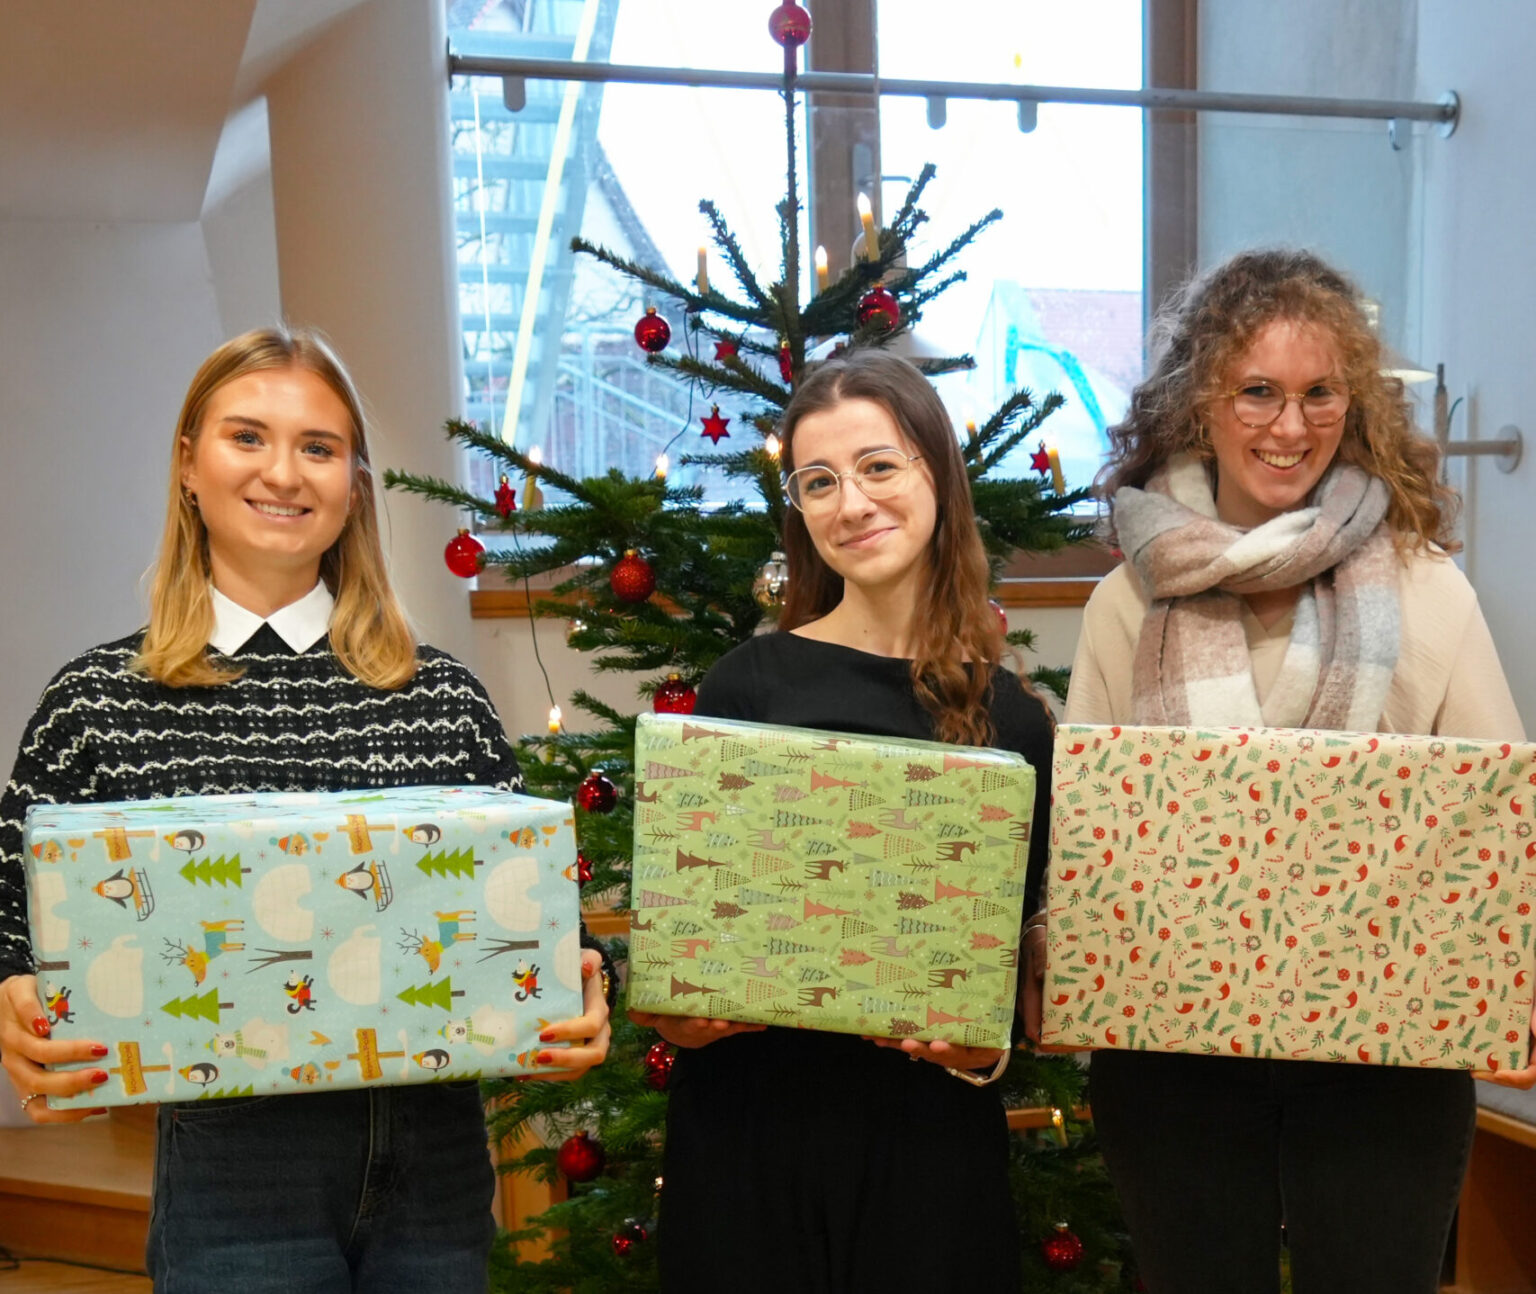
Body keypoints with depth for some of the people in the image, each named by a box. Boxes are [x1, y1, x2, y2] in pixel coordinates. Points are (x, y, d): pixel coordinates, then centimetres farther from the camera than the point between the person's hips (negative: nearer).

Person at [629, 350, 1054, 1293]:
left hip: (934, 1123, 1)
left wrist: (993, 1042, -12)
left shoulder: (1013, 718, 2)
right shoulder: (748, 684, -2)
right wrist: (671, 1008, -17)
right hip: (752, 1116, -1)